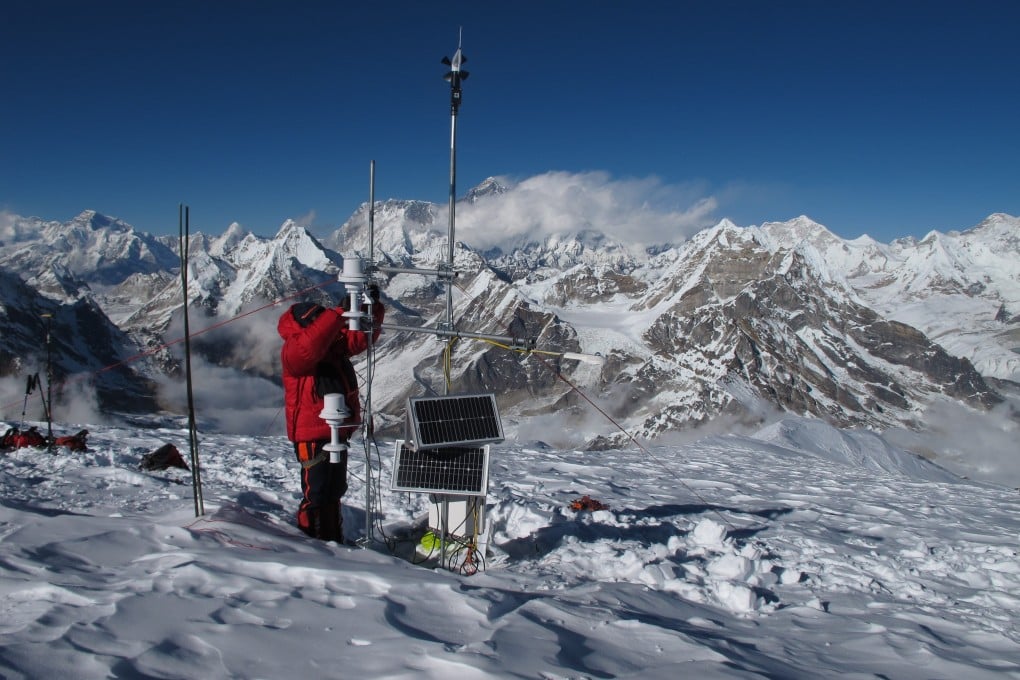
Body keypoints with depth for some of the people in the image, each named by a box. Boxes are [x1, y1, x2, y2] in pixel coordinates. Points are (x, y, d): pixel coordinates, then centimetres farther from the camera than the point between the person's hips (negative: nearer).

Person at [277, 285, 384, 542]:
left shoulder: (334, 343, 9)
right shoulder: (294, 350, -15)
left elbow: (362, 336, 10)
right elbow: (311, 344, -37)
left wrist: (373, 306, -6)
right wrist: (340, 312, -40)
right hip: (312, 436, -9)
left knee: (334, 492, 20)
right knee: (315, 494, -3)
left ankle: (333, 540, 33)